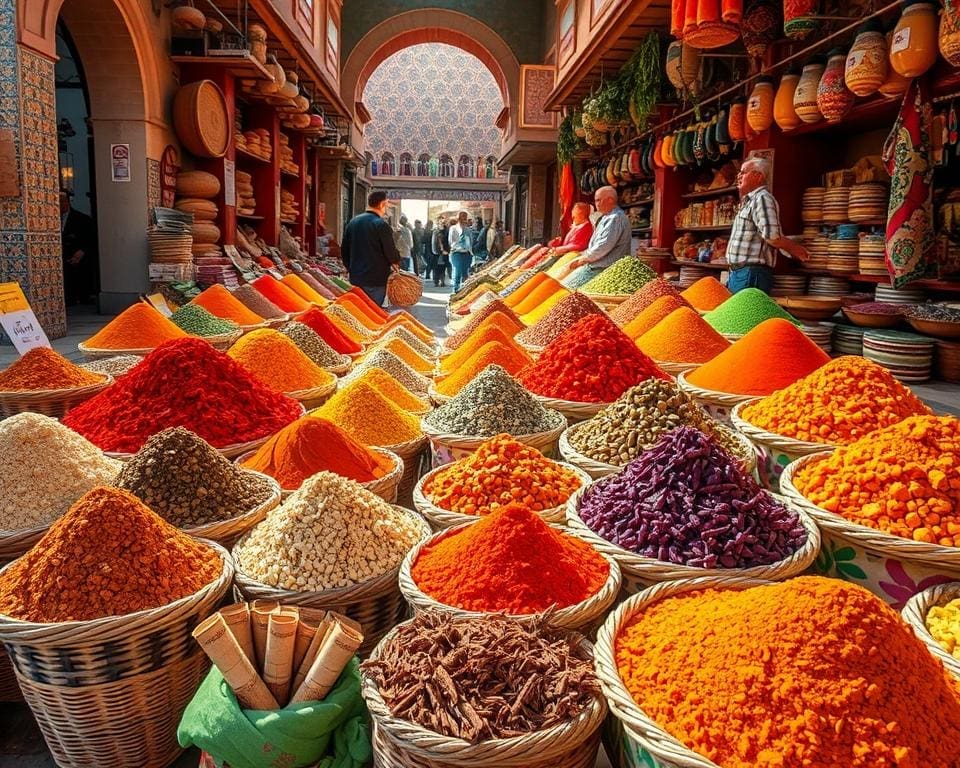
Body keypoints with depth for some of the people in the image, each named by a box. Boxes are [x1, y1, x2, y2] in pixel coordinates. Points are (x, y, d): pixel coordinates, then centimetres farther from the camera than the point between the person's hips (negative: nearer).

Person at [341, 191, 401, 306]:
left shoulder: (352, 222, 10)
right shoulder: (381, 224, -13)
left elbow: (344, 249, 15)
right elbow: (391, 251, -14)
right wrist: (396, 263, 6)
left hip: (355, 278, 7)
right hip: (376, 280, -7)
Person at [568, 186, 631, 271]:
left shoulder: (616, 218, -14)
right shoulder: (606, 217, 22)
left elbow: (603, 247, -21)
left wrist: (584, 259, -10)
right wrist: (581, 255, 13)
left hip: (603, 267, -10)